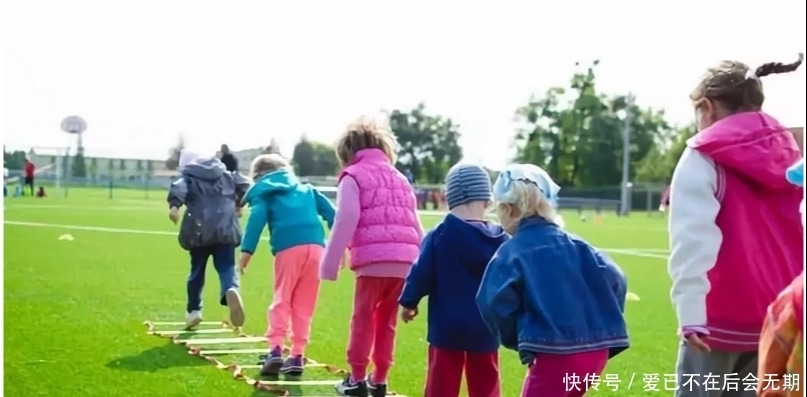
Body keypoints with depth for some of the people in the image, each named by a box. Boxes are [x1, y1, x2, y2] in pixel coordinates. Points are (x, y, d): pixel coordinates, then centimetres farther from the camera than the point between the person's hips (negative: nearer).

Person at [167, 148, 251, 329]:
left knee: (197, 271, 14)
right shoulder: (226, 176, 21)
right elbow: (244, 184, 13)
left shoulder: (189, 178, 9)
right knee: (227, 267, -3)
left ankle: (194, 310, 19)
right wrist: (238, 204, 28)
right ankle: (231, 290, -36)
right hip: (225, 229, 1)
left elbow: (178, 188, -12)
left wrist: (174, 206, -30)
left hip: (200, 231, -1)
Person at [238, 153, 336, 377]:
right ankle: (297, 356, 8)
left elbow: (257, 219, 0)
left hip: (288, 248, -3)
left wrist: (246, 250, -8)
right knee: (304, 305, 10)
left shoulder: (264, 193, 19)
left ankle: (276, 350, -9)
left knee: (281, 300, 5)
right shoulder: (307, 189, 31)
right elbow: (330, 213, 20)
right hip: (315, 247, 3)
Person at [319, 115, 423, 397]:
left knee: (363, 317, 6)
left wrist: (330, 264, -4)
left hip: (374, 259, -6)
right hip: (405, 261, 6)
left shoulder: (353, 177, 6)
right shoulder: (400, 179, 26)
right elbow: (416, 227, 23)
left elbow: (346, 222, -6)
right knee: (387, 320, 15)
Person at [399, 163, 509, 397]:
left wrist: (408, 302, 10)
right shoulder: (500, 240, -1)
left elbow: (421, 274, -7)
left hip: (447, 326, -2)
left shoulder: (439, 236, -10)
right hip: (485, 329, 3)